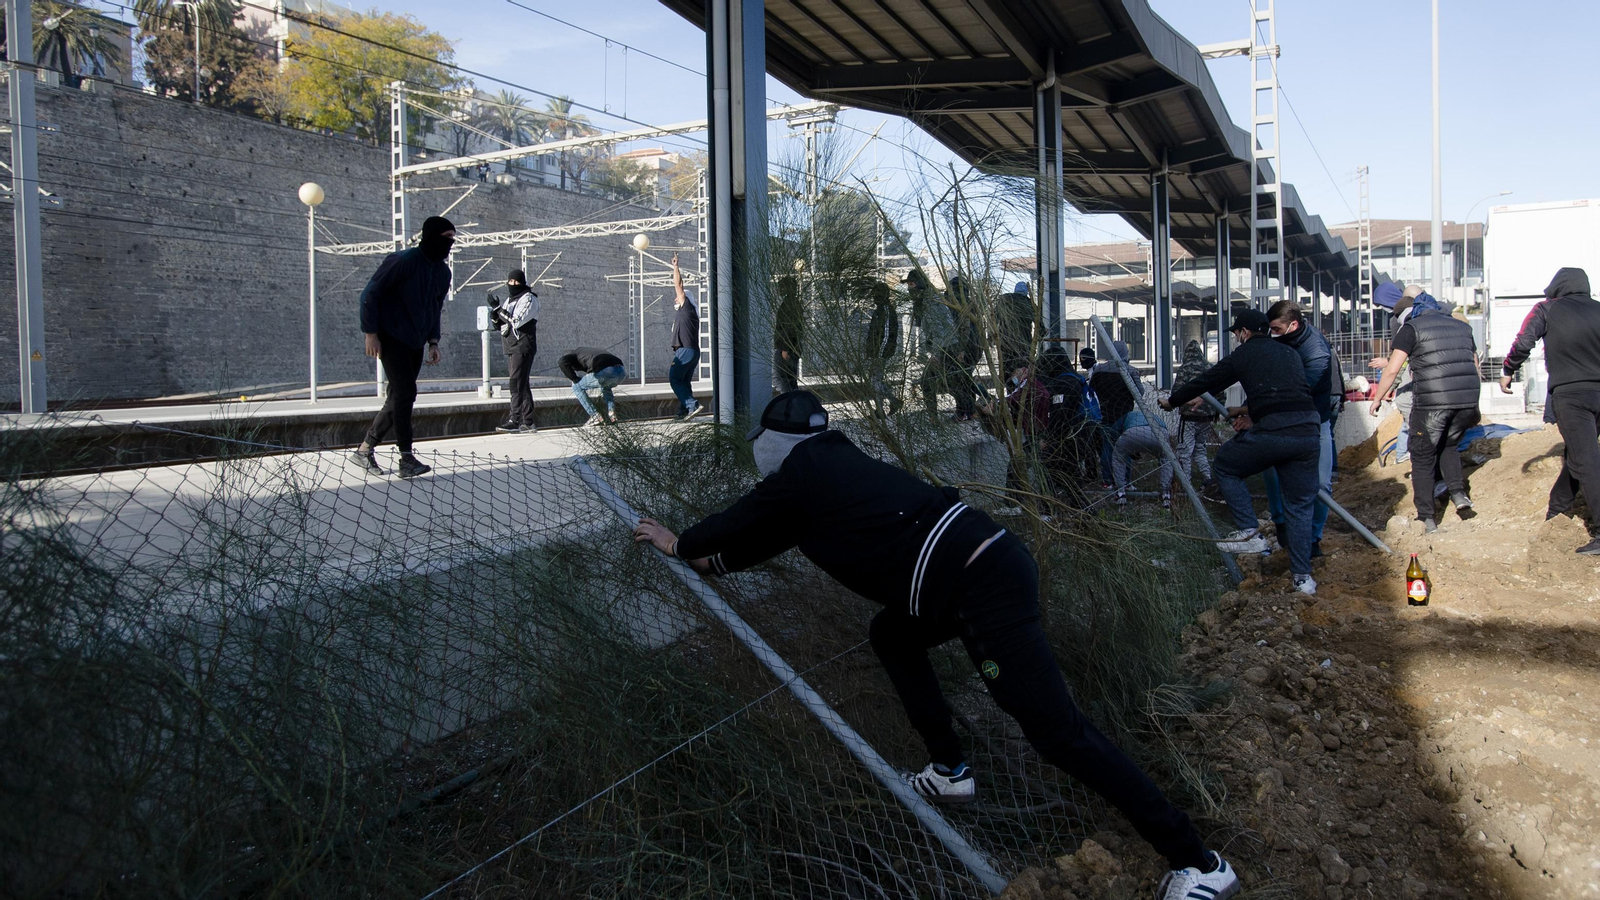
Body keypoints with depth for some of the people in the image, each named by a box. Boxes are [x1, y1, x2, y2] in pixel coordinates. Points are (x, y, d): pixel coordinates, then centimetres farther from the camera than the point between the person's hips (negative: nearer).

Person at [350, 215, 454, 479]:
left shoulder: (443, 271, 10)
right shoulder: (402, 261, -13)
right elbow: (370, 294, -11)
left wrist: (433, 342, 9)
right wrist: (371, 333, -14)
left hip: (415, 344, 8)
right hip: (391, 338, -8)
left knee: (399, 398, 8)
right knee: (405, 392, -15)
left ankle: (364, 449, 21)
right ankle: (406, 459, -11)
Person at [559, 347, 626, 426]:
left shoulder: (576, 352, 23)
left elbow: (562, 362, 0)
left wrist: (575, 380, 10)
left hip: (604, 372, -7)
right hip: (622, 372, 7)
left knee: (576, 386, 18)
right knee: (606, 386, 41)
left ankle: (595, 417, 8)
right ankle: (611, 414, 21)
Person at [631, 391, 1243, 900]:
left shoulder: (800, 474, 0)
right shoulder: (833, 466, 25)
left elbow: (739, 523, 13)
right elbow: (766, 533, 35)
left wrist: (678, 544, 30)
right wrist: (705, 560, 42)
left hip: (982, 588, -10)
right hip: (994, 558, 10)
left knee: (1056, 729, -9)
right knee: (892, 635, 25)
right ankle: (950, 773, 27)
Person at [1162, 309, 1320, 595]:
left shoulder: (1243, 355, 10)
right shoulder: (1291, 353, 24)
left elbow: (1206, 381, 19)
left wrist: (1172, 401, 32)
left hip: (1272, 431, -5)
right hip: (1308, 430, 6)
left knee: (1225, 467, 18)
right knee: (1299, 504, 14)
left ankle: (1249, 533, 9)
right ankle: (1303, 577, 13)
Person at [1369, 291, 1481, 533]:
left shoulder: (1411, 329, 3)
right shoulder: (1462, 327, 20)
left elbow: (1392, 369, -6)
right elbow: (1474, 368, 23)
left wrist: (1377, 399, 5)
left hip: (1431, 403, -5)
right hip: (1467, 401, 5)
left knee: (1423, 458, 6)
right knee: (1448, 446, 27)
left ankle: (1427, 519, 5)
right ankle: (1458, 494, 9)